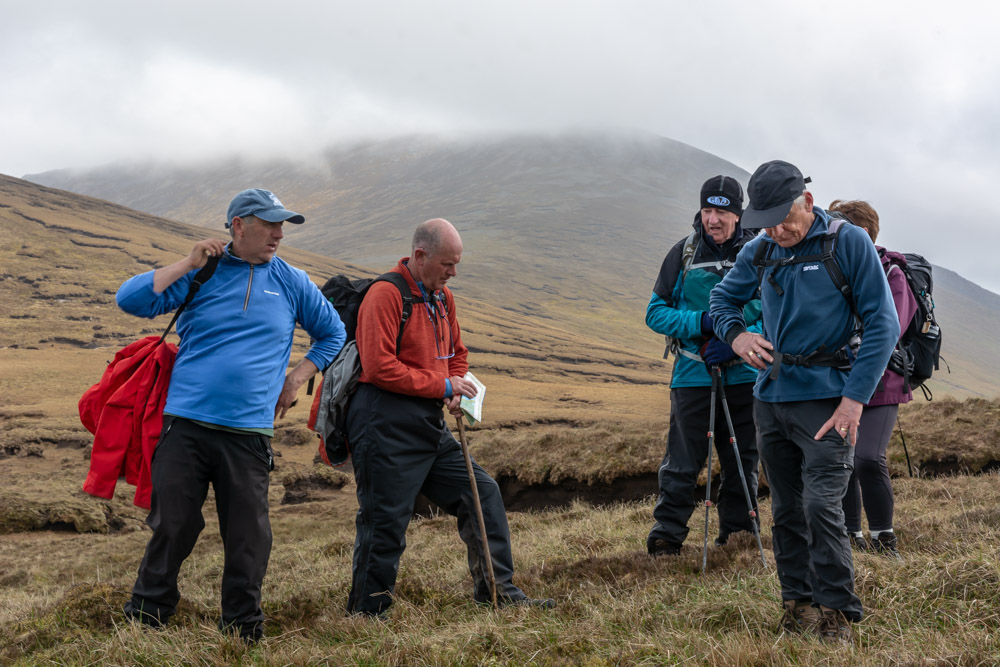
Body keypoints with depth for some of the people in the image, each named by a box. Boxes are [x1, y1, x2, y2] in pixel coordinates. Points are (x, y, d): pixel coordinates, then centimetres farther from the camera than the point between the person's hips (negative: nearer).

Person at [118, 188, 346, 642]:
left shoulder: (291, 282, 11)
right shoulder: (199, 274, 6)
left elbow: (333, 334, 23)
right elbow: (131, 299, -4)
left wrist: (296, 379, 11)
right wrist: (189, 264, -7)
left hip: (249, 434, 2)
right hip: (186, 425, -1)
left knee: (248, 540, 2)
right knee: (172, 528, 0)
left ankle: (242, 631, 16)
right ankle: (143, 622, 15)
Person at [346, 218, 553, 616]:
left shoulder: (443, 297, 15)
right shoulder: (386, 295, -13)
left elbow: (456, 354, 28)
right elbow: (379, 366, -20)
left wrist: (458, 392, 6)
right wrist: (442, 386, -15)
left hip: (429, 426, 9)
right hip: (386, 425, -9)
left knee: (482, 493, 8)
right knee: (385, 522, -5)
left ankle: (497, 591, 16)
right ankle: (366, 615, 7)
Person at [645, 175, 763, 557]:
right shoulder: (684, 253, 3)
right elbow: (656, 312, 3)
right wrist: (701, 323, -13)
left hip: (745, 375, 1)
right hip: (693, 376, -1)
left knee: (742, 461, 9)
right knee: (682, 463, -3)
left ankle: (737, 534, 21)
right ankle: (666, 535, 6)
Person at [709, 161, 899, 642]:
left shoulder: (849, 243, -8)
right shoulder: (758, 252, 7)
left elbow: (882, 324, -9)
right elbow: (721, 298, 23)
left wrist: (855, 396, -14)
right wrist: (736, 335, 0)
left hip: (826, 398, -5)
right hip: (771, 398, 5)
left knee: (821, 507, -14)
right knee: (786, 512, 10)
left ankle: (837, 613, -4)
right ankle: (799, 605, 19)